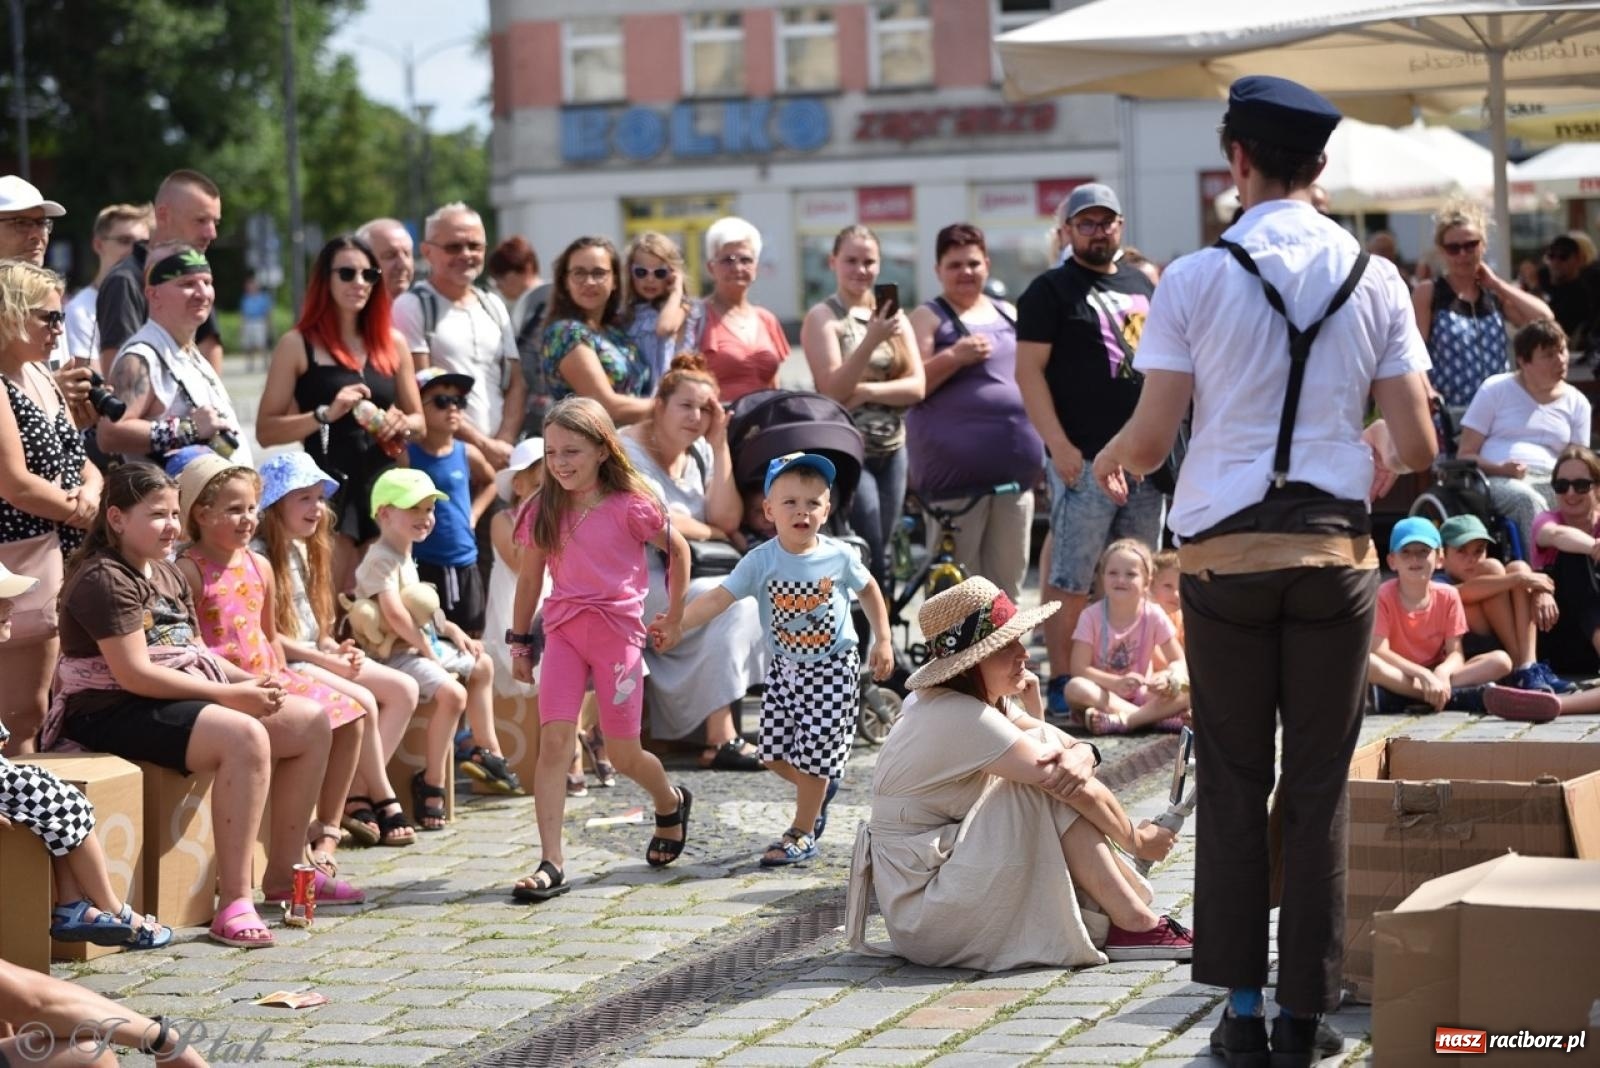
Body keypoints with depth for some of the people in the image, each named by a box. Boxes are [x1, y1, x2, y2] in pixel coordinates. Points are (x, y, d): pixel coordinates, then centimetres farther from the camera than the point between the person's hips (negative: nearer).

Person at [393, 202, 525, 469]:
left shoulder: (494, 308, 19)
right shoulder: (412, 307, 0)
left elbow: (516, 384, 15)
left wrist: (504, 444, -3)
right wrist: (483, 445, -10)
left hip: (500, 455, 5)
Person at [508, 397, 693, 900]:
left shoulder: (630, 506, -8)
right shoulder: (543, 512, 2)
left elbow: (677, 550, 6)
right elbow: (529, 577, 13)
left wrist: (674, 616, 10)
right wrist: (519, 640, 15)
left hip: (618, 629, -3)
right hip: (563, 630, 3)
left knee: (624, 756, 5)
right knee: (553, 740, -14)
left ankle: (671, 803, 40)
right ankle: (551, 864, -16)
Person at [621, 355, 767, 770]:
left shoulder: (699, 452, 13)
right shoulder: (631, 451, -8)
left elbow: (727, 521, 1)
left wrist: (720, 446, -3)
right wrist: (708, 532, 0)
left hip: (681, 578, 7)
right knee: (729, 604, -25)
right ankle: (720, 741, -25)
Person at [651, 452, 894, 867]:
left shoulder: (840, 556, -12)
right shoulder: (761, 561, -13)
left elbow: (869, 590, 7)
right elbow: (719, 598, -21)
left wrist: (883, 640, 6)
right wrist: (678, 624, -36)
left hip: (833, 667, -3)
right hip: (786, 668, 3)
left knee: (813, 754, -3)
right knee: (775, 753, 6)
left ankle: (803, 833, 15)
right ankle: (821, 788, 37)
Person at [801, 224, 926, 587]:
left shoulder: (894, 316, 9)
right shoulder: (822, 318, -4)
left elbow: (917, 386, 2)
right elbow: (831, 389, -14)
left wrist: (866, 391, -14)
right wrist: (871, 340, -25)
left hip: (892, 450, 5)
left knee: (878, 554, 7)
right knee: (872, 559, -10)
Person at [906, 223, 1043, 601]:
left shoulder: (1009, 315, 18)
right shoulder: (929, 318, 2)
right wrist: (954, 357, -19)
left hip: (1013, 466, 6)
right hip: (956, 467, -6)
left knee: (1008, 579, 9)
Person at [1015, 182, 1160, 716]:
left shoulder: (1140, 284, 18)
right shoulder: (1051, 291, -2)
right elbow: (1029, 371, -9)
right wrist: (1059, 445, -17)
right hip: (1085, 460, -7)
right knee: (1071, 580, -6)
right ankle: (1061, 684, -3)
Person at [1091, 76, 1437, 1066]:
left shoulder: (1196, 278, -3)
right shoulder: (1375, 278, 2)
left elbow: (1150, 438, -6)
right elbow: (1418, 445, -1)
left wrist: (1108, 461, 17)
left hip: (1225, 548, -1)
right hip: (1335, 547, 1)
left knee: (1234, 782, 8)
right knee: (1319, 786, 6)